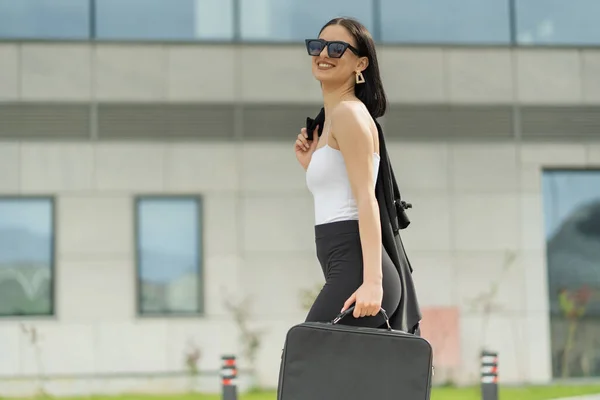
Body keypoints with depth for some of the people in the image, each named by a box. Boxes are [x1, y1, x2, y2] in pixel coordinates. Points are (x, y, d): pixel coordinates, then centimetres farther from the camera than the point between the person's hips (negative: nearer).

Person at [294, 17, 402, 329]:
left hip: (354, 271, -10)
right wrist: (312, 165, 17)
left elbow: (367, 200, -15)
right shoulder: (330, 119, 24)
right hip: (347, 273, 10)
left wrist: (372, 280, -23)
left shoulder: (349, 113, -4)